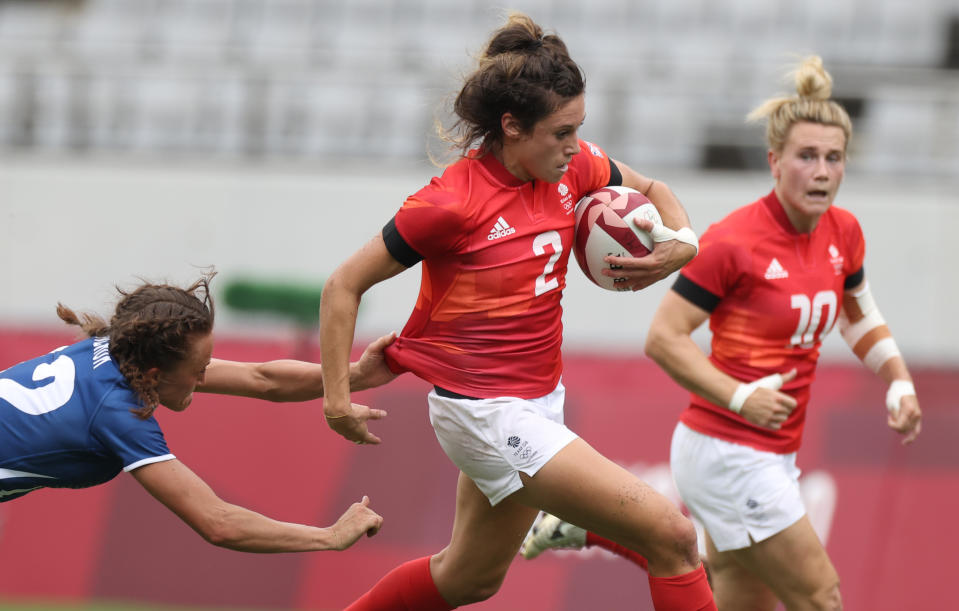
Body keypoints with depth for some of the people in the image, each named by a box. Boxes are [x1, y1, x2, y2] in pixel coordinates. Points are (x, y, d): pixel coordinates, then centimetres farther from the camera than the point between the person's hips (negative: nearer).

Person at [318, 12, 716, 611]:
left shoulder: (572, 168, -2)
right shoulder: (453, 201, -20)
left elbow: (653, 191, 16)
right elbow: (344, 286, -12)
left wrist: (681, 242, -7)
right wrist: (337, 398, -12)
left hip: (538, 399, 9)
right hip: (485, 412, -9)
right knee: (672, 536, -16)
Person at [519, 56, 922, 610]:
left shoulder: (843, 233, 4)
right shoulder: (733, 242, -18)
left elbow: (861, 318, 23)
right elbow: (663, 337, -16)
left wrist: (900, 383, 9)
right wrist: (740, 397, -24)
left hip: (773, 455, 8)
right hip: (728, 454, -8)